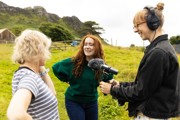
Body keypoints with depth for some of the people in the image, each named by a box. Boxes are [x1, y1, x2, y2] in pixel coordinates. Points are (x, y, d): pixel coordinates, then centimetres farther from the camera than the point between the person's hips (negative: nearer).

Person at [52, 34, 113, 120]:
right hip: (73, 101, -3)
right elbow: (56, 67, -3)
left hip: (92, 102, 3)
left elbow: (109, 78, 12)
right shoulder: (73, 62, -17)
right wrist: (66, 80, -3)